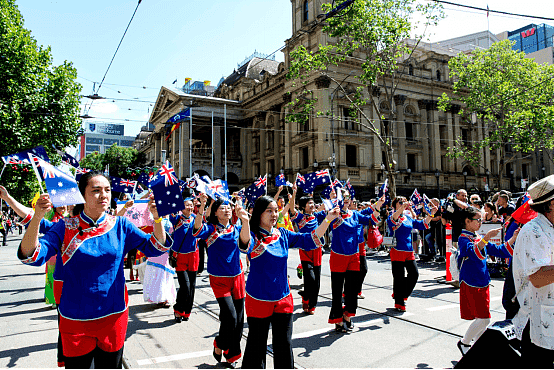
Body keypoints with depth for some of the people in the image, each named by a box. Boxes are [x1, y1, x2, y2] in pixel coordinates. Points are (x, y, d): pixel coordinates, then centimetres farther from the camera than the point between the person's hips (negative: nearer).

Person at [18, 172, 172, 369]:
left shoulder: (120, 225, -2)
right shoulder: (65, 227, -5)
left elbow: (155, 247, -6)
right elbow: (31, 256, -16)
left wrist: (157, 218, -22)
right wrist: (37, 218, -30)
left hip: (114, 316, 2)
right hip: (75, 319, -1)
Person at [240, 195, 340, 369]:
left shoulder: (283, 234, 3)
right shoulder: (253, 234, -11)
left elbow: (310, 240, -1)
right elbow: (247, 246, -33)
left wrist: (327, 220, -11)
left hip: (283, 299, 4)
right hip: (258, 300, -4)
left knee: (284, 345, 14)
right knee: (257, 346, 10)